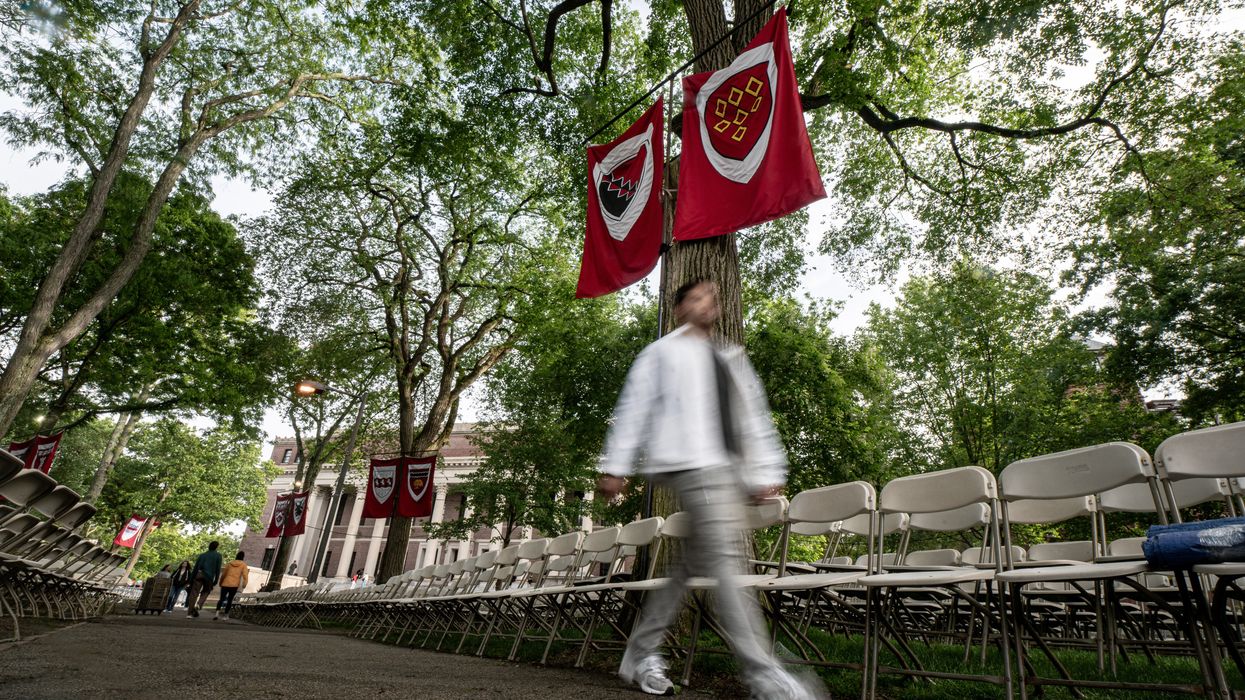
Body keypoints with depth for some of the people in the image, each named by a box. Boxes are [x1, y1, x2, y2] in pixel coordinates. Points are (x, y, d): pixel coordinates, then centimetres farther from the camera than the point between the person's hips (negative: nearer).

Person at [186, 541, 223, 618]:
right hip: (209, 577, -2)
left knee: (194, 593, 2)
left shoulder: (202, 555, 19)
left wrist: (191, 579, 17)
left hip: (199, 575, 2)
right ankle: (198, 605, -10)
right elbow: (218, 569, 3)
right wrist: (215, 580, 6)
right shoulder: (218, 555, 10)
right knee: (205, 592, 15)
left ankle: (189, 613, -2)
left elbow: (195, 568, 14)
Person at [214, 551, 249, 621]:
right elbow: (245, 575, -8)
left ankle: (217, 613, -10)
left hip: (225, 584, 2)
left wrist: (220, 583, 26)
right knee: (230, 600, 7)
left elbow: (223, 574, 15)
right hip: (234, 585, -2)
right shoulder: (243, 564, 2)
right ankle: (225, 615, 9)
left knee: (221, 599, 5)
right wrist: (244, 583, -4)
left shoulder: (229, 564, 11)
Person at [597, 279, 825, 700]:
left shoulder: (732, 360, 29)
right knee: (723, 557, -17)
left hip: (729, 468, 6)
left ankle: (640, 654, 17)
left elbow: (754, 418, 23)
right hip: (692, 461, -6)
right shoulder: (662, 353, 14)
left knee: (695, 563, 5)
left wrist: (767, 472, 13)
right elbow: (634, 408, 7)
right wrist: (615, 467, 0)